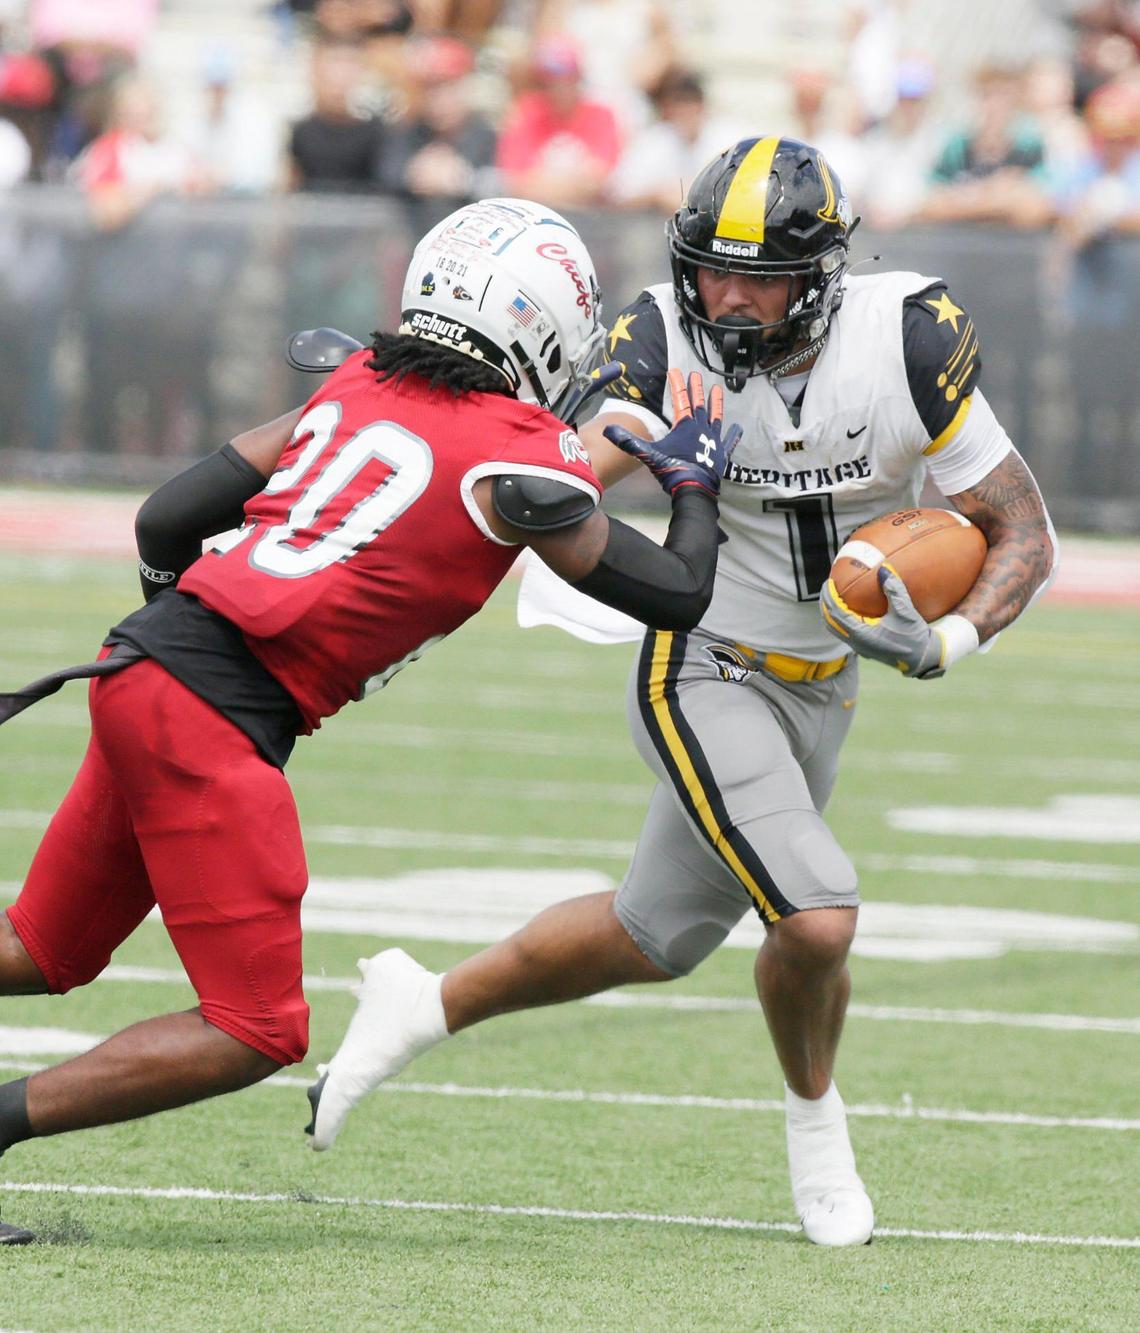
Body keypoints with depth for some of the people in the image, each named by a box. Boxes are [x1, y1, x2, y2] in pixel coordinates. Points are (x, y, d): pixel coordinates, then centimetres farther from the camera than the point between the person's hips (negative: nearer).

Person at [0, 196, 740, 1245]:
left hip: (140, 675, 8)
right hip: (214, 721, -8)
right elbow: (677, 597, 4)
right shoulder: (517, 456, -4)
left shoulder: (359, 387, 15)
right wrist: (697, 481, 22)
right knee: (256, 1033, -1)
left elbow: (168, 520, 15)